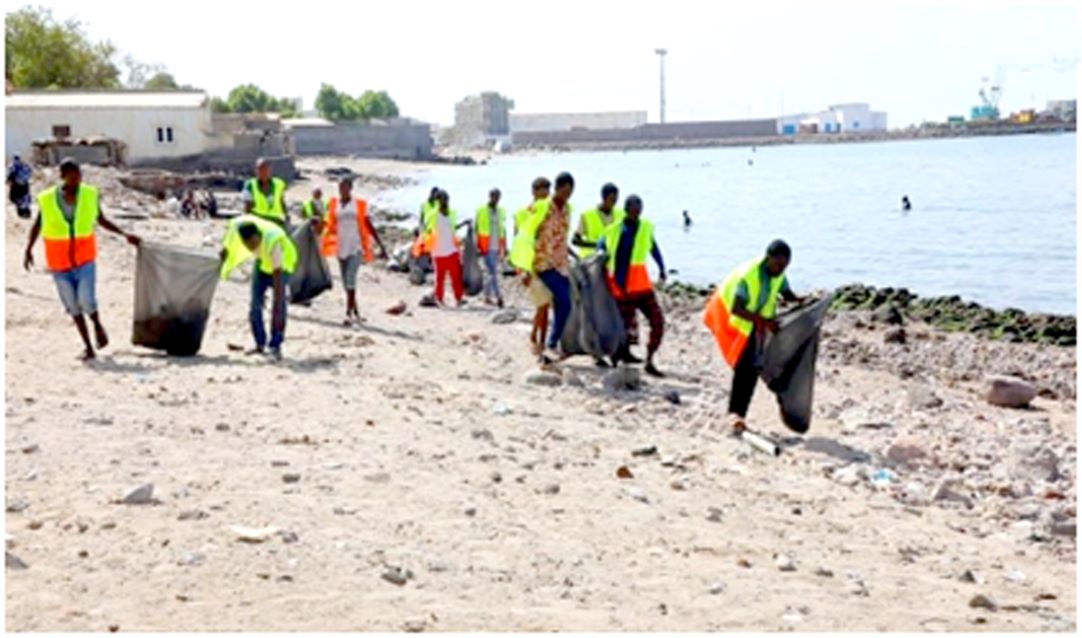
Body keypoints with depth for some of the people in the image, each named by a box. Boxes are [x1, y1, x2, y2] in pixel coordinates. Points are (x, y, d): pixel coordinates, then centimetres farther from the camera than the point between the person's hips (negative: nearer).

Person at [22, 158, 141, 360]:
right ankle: (88, 346, 18)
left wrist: (124, 234, 2)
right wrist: (28, 250, -3)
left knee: (86, 300, -15)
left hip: (85, 259, -1)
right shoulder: (46, 200, -9)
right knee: (73, 305, 6)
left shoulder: (90, 195, -6)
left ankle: (97, 325, 18)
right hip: (59, 262, 1)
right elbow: (37, 225, 6)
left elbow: (102, 220, 9)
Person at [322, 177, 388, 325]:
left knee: (350, 279, -17)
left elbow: (369, 226, 5)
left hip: (356, 247, -4)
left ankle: (349, 314, -19)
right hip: (341, 248, 4)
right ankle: (356, 313, 21)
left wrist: (381, 246, 2)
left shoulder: (359, 204, 1)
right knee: (346, 282, 8)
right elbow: (330, 225, 10)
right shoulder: (334, 204, 9)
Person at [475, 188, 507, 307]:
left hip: (497, 247, 5)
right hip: (487, 247, -5)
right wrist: (478, 246, -7)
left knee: (491, 273, 11)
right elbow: (476, 228, -2)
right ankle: (498, 296, -18)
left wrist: (504, 247, 13)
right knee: (493, 273, -12)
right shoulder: (482, 211, -3)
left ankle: (488, 296, 19)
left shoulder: (501, 211, 13)